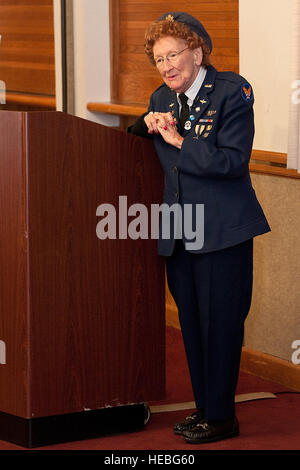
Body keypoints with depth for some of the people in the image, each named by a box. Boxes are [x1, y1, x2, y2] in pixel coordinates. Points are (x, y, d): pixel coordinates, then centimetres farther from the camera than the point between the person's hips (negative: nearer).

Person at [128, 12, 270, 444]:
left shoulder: (231, 91, -9)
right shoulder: (162, 99, 12)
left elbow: (234, 161, -18)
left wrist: (179, 141, -17)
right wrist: (148, 125, 1)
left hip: (222, 230, -7)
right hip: (179, 236, 7)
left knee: (219, 323, -3)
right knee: (191, 323, 12)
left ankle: (221, 417, 6)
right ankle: (204, 408, 23)